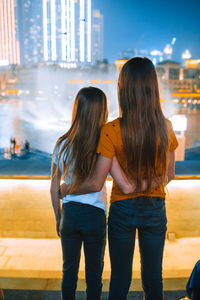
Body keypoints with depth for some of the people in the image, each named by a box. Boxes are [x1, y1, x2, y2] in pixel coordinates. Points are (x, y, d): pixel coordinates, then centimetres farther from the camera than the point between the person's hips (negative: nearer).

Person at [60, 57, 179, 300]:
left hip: (122, 209, -2)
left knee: (120, 277, 17)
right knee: (153, 277, 20)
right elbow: (169, 175, 0)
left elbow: (96, 184, -16)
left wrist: (66, 189, -1)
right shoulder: (165, 128, -10)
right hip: (155, 209, 3)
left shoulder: (111, 131, -20)